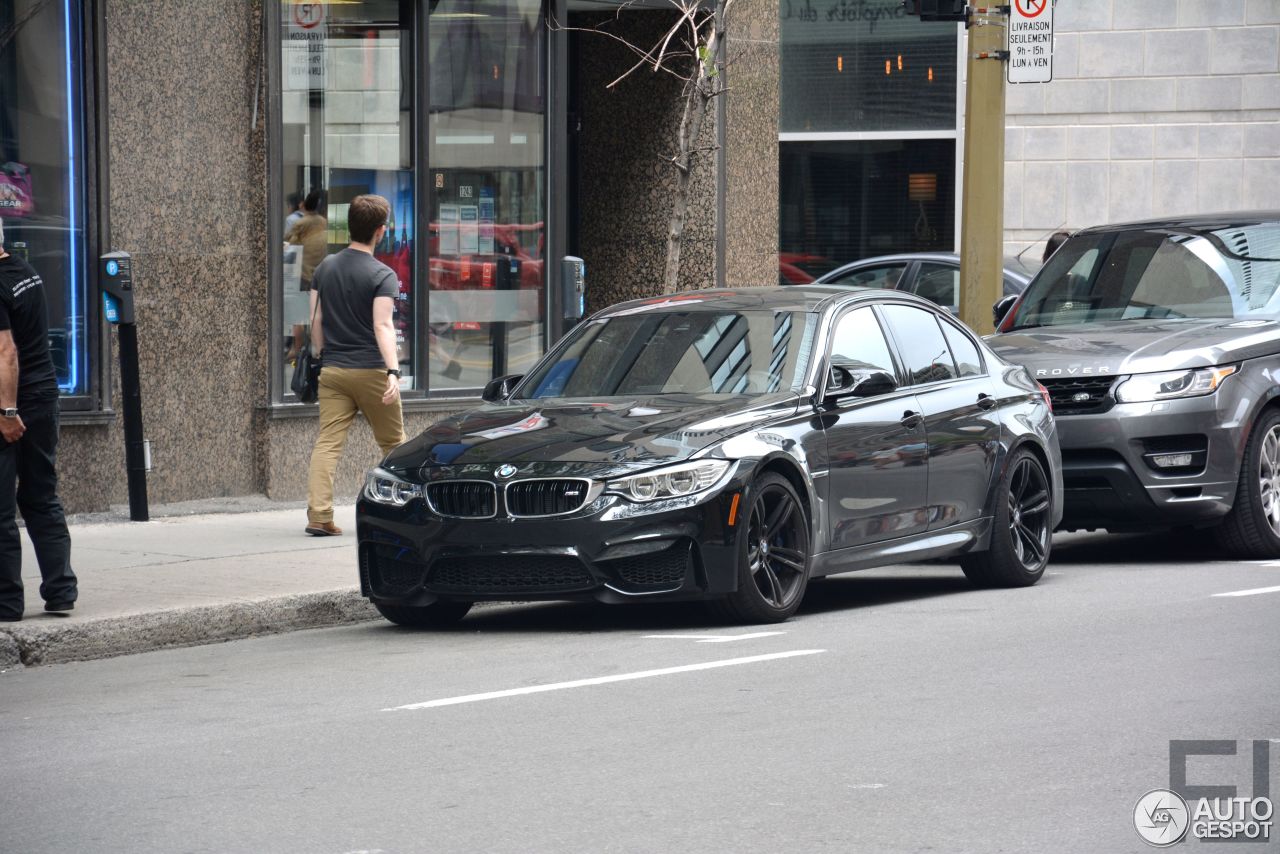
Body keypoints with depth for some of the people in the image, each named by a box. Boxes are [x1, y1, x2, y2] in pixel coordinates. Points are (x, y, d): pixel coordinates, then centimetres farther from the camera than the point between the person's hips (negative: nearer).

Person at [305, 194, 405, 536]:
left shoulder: (325, 268, 8)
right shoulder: (382, 276, -9)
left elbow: (316, 321, 11)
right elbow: (383, 326, -20)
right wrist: (393, 371, -26)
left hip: (332, 369, 4)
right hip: (371, 370, -4)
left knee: (328, 442, -2)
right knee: (393, 442, 11)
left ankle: (319, 515, -14)